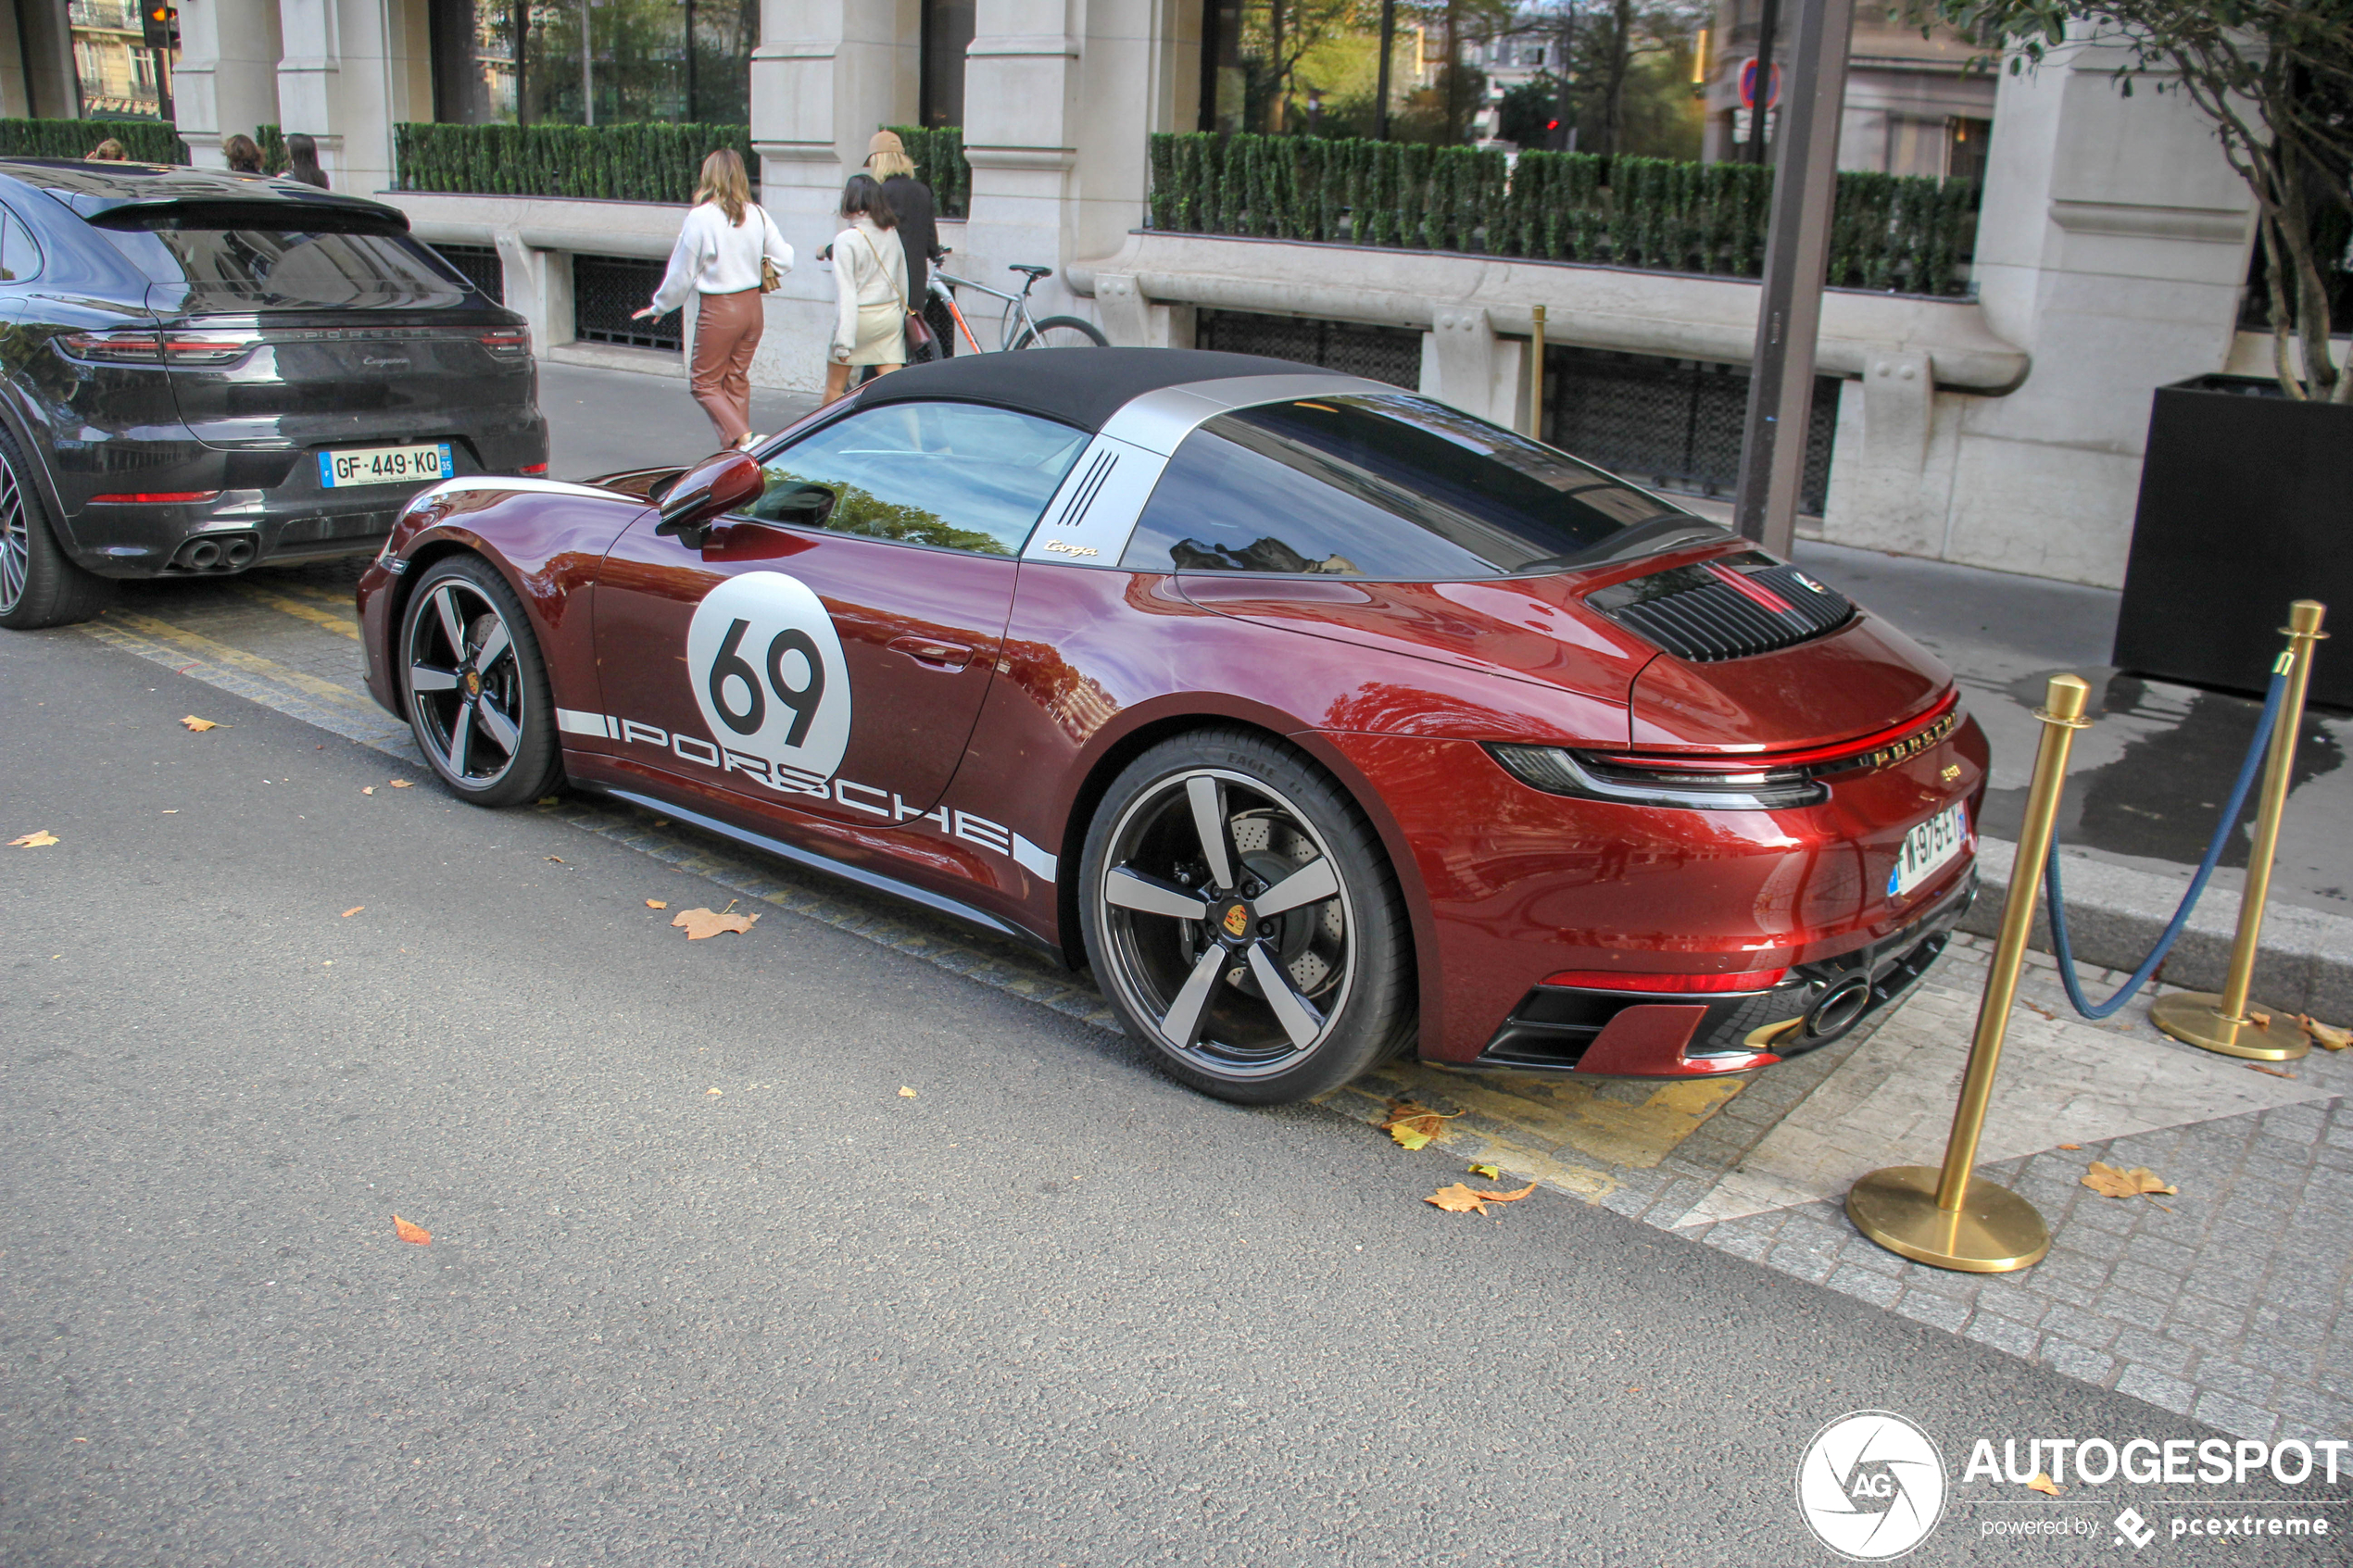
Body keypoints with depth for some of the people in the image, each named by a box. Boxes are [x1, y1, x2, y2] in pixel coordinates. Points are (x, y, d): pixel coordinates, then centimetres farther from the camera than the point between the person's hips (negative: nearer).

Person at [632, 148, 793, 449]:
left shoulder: (700, 218, -12)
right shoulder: (757, 215, -1)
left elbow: (681, 273, -5)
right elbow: (784, 260, 1)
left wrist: (658, 308, 10)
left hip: (719, 311, -5)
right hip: (753, 308, 5)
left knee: (705, 382, 7)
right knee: (737, 380, 16)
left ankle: (743, 438, -12)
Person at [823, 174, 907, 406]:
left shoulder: (846, 239, -13)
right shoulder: (891, 234, 3)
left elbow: (845, 293, -15)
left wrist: (844, 340, -14)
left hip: (861, 317, -5)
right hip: (891, 315, 5)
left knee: (834, 387, 12)